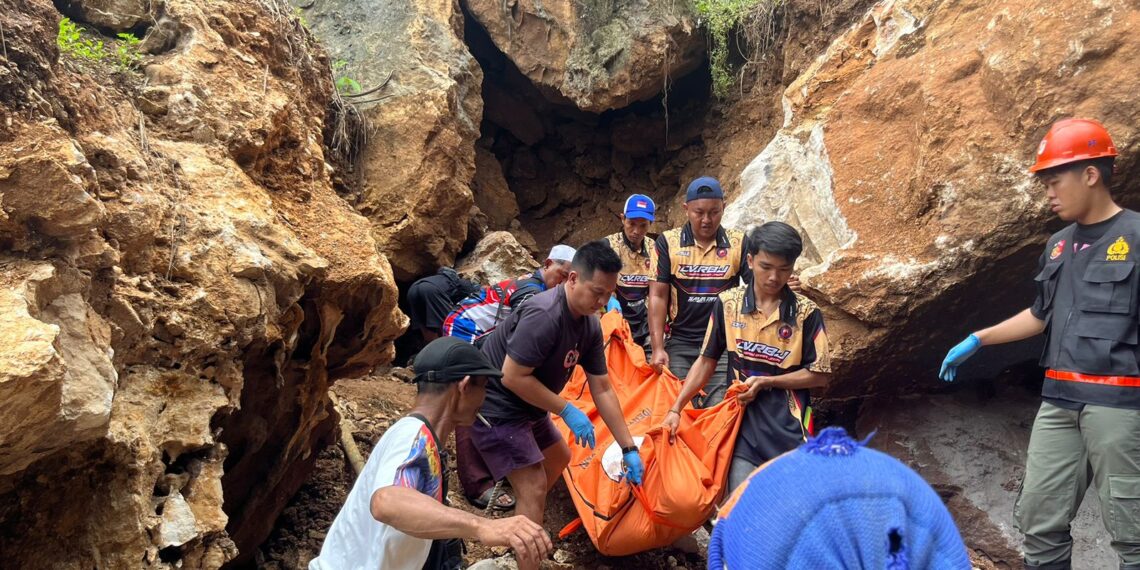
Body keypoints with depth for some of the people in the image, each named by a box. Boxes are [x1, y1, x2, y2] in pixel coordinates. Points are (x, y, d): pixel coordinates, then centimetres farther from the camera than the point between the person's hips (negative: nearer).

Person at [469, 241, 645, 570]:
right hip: (495, 408, -10)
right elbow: (513, 377, -29)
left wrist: (629, 448, 2)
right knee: (534, 488, -11)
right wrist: (567, 411, -22)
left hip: (527, 407, 10)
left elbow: (602, 389, 2)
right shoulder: (544, 315, -30)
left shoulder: (590, 325, -2)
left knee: (559, 458, 25)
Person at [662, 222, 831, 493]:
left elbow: (820, 375, 0)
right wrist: (676, 408, 0)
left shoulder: (806, 312, -4)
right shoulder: (728, 304, 0)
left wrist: (765, 381, -10)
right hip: (744, 423, 1)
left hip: (790, 429, 0)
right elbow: (706, 361, 6)